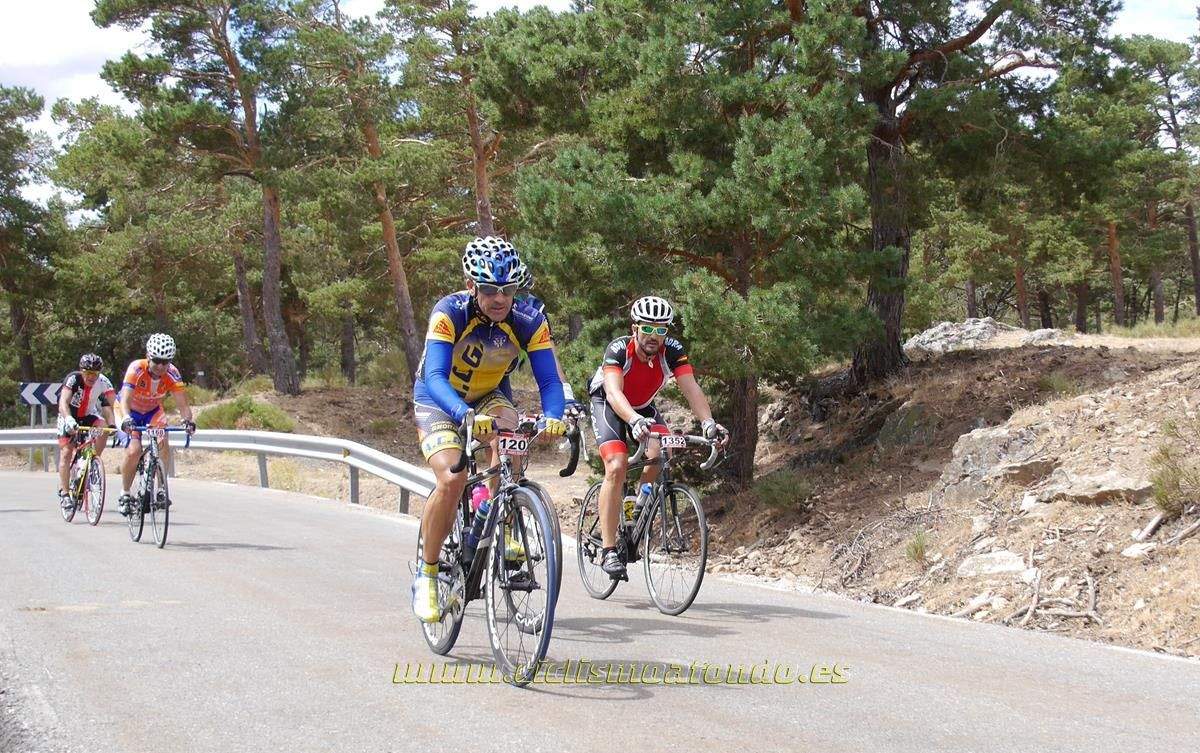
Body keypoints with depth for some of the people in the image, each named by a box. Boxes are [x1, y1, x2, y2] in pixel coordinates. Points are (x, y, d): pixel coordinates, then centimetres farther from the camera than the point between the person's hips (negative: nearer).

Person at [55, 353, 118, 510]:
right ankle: (63, 494, -8)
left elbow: (114, 404, -25)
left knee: (103, 427, -28)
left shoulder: (103, 382, -21)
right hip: (69, 417, -2)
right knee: (66, 453, -13)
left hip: (88, 417, 2)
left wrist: (113, 424, -42)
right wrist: (68, 420, -59)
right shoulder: (73, 379, -28)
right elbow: (63, 402, -41)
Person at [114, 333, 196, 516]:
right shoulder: (136, 369, -32)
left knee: (163, 443, -24)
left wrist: (188, 420, -49)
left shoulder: (172, 374, -24)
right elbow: (125, 400, -42)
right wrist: (126, 419, -62)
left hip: (153, 411, 3)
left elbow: (182, 403, -27)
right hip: (131, 412, -2)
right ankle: (125, 494, 0)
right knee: (134, 451, -21)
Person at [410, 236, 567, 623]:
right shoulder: (449, 312, -30)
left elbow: (549, 380, -24)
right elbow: (435, 377, -39)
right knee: (452, 480, -25)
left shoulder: (529, 321, -22)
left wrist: (553, 416, -46)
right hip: (439, 400, -2)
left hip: (490, 395, 2)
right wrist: (466, 415, -58)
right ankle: (426, 574, -7)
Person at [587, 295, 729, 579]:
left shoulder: (673, 350, -24)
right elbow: (614, 393, -47)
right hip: (608, 405, -3)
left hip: (643, 406, 4)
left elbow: (691, 388, -32)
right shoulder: (618, 350, -33)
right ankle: (608, 550, -20)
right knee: (617, 467, -23)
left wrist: (708, 422, -50)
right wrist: (635, 421, -66)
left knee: (661, 452, -25)